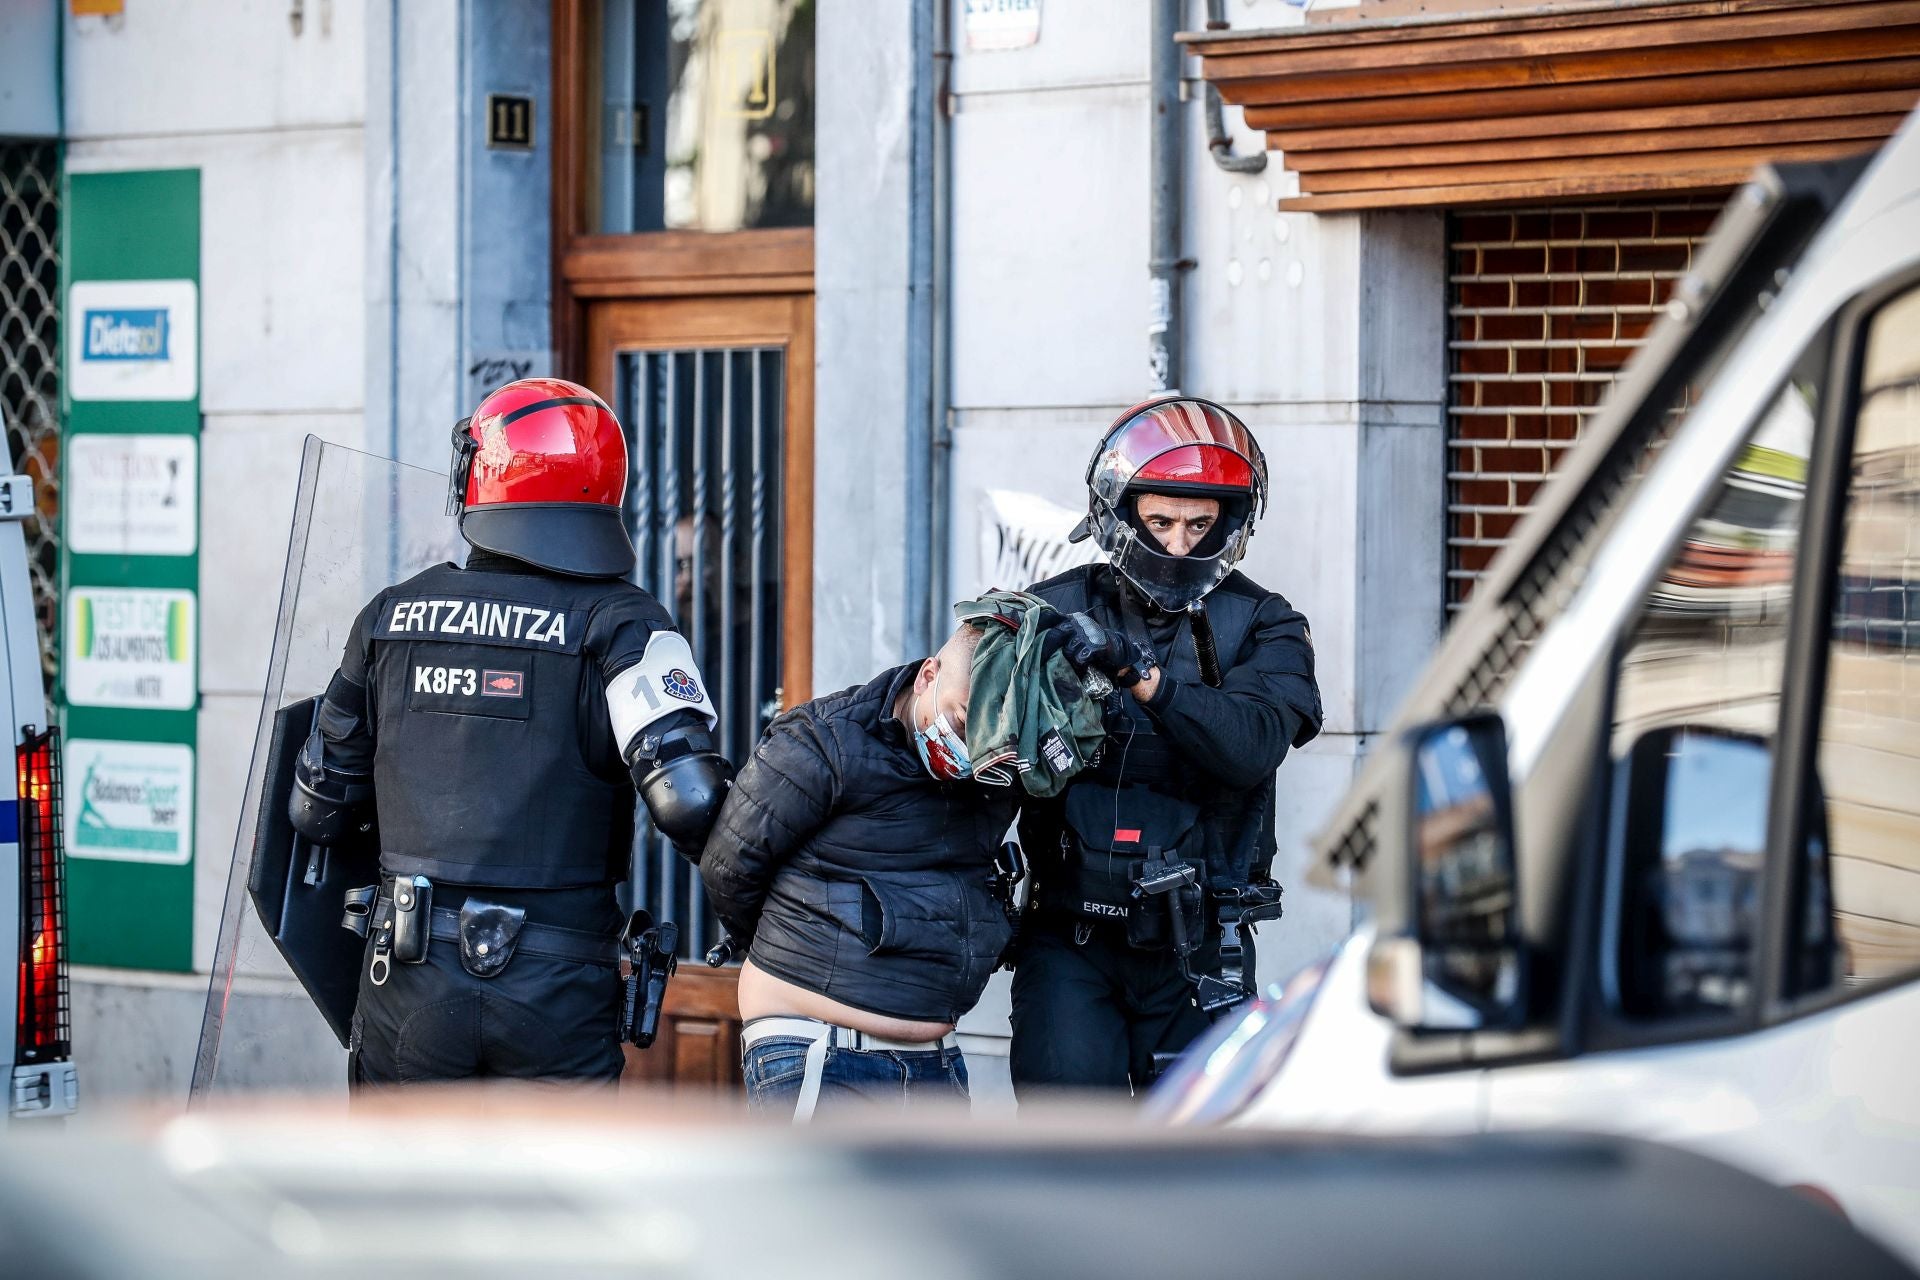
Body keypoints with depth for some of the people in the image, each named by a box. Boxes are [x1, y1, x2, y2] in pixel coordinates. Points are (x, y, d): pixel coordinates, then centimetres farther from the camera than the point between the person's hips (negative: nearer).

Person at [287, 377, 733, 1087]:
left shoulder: (392, 615, 4)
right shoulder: (617, 623, -7)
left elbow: (320, 809, 12)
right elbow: (688, 799, -19)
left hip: (409, 988, 3)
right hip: (556, 993, -3)